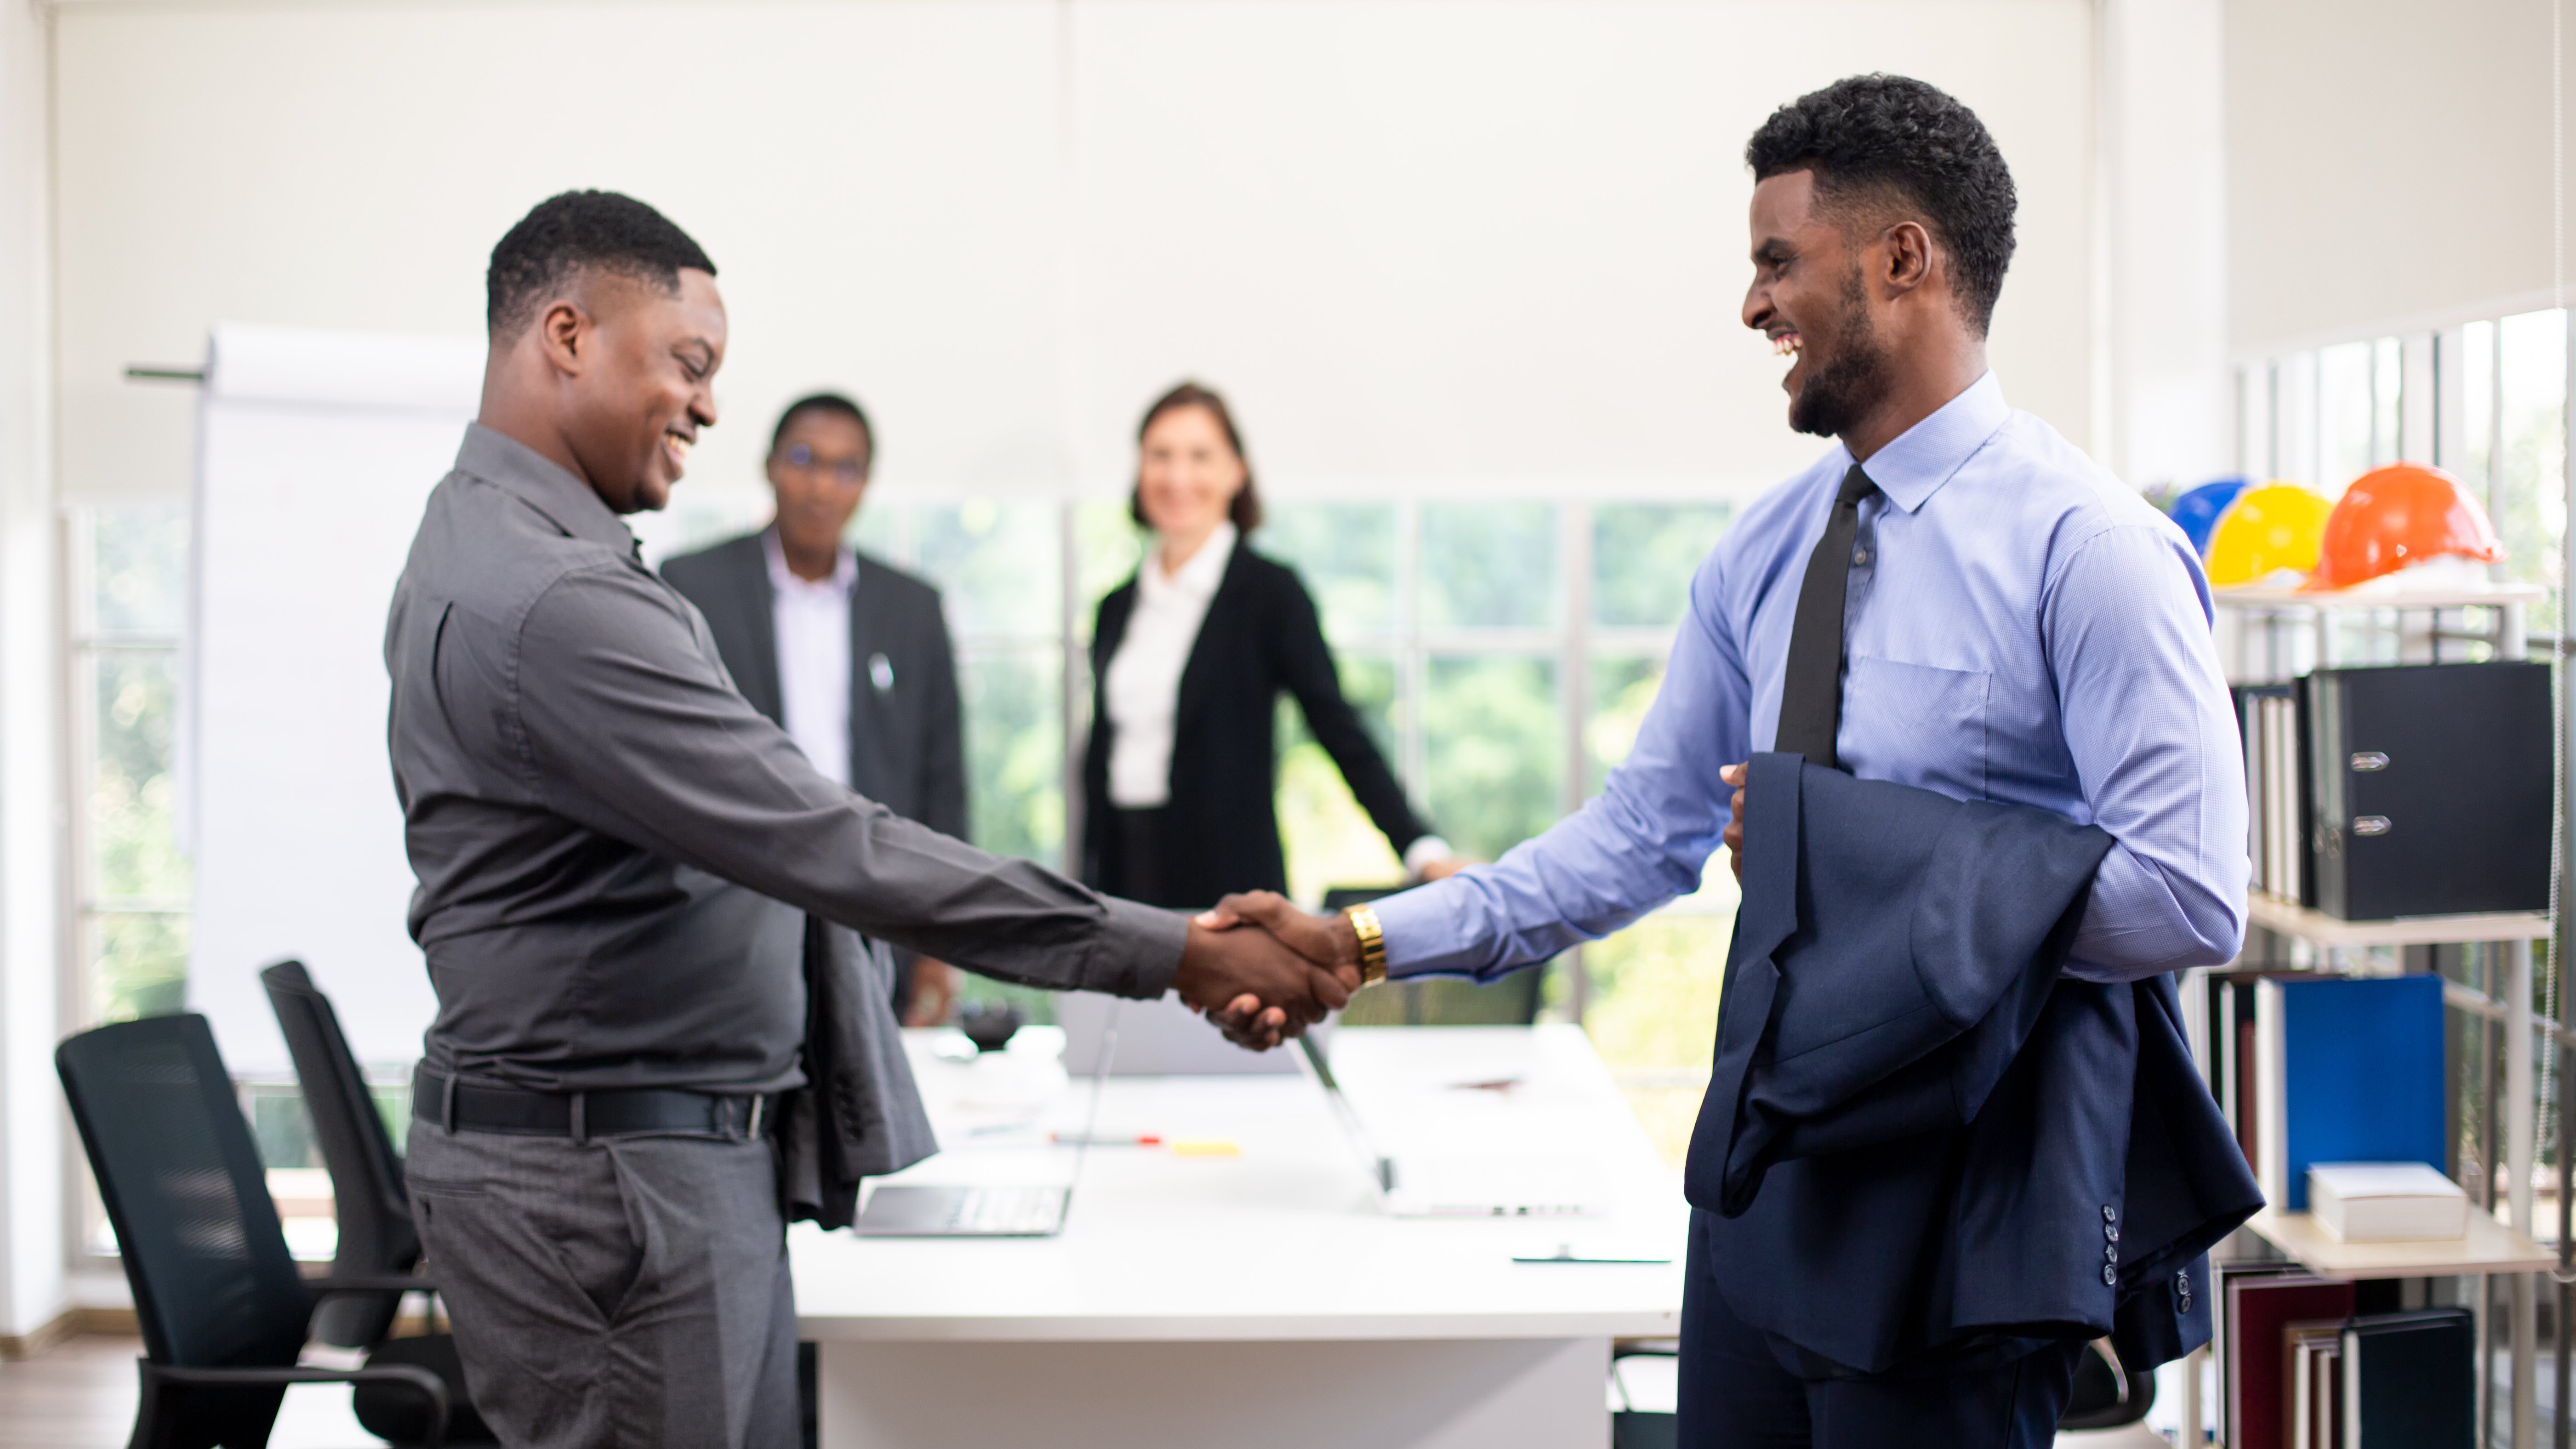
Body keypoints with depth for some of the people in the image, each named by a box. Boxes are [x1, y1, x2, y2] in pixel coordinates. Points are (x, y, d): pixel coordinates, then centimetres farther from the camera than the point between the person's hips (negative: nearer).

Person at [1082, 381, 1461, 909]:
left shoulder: (1270, 592, -3)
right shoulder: (1117, 608, 13)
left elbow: (1342, 732, -10)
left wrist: (1424, 849, -22)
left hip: (1227, 880, -5)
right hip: (1125, 875, 5)